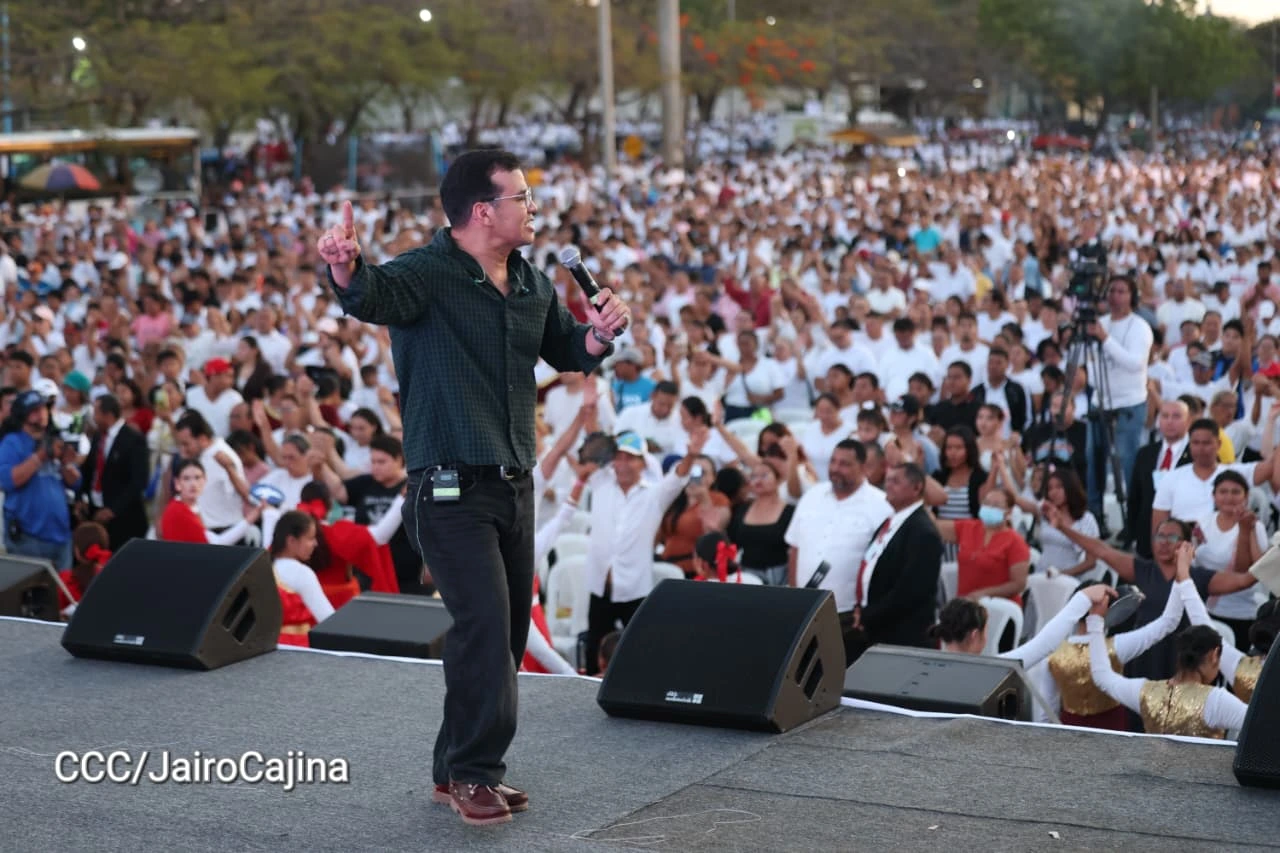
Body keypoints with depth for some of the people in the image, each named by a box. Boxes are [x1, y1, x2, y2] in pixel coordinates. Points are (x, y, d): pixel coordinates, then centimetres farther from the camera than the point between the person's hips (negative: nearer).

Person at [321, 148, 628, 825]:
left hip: (513, 484, 8)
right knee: (485, 623, -15)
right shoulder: (428, 274, -13)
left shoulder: (533, 284, 11)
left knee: (506, 630, 12)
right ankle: (474, 773, -1)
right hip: (450, 486, -8)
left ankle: (457, 769, 25)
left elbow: (569, 352, 21)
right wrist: (345, 267, -56)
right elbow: (372, 297, -32)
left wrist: (600, 332, -2)